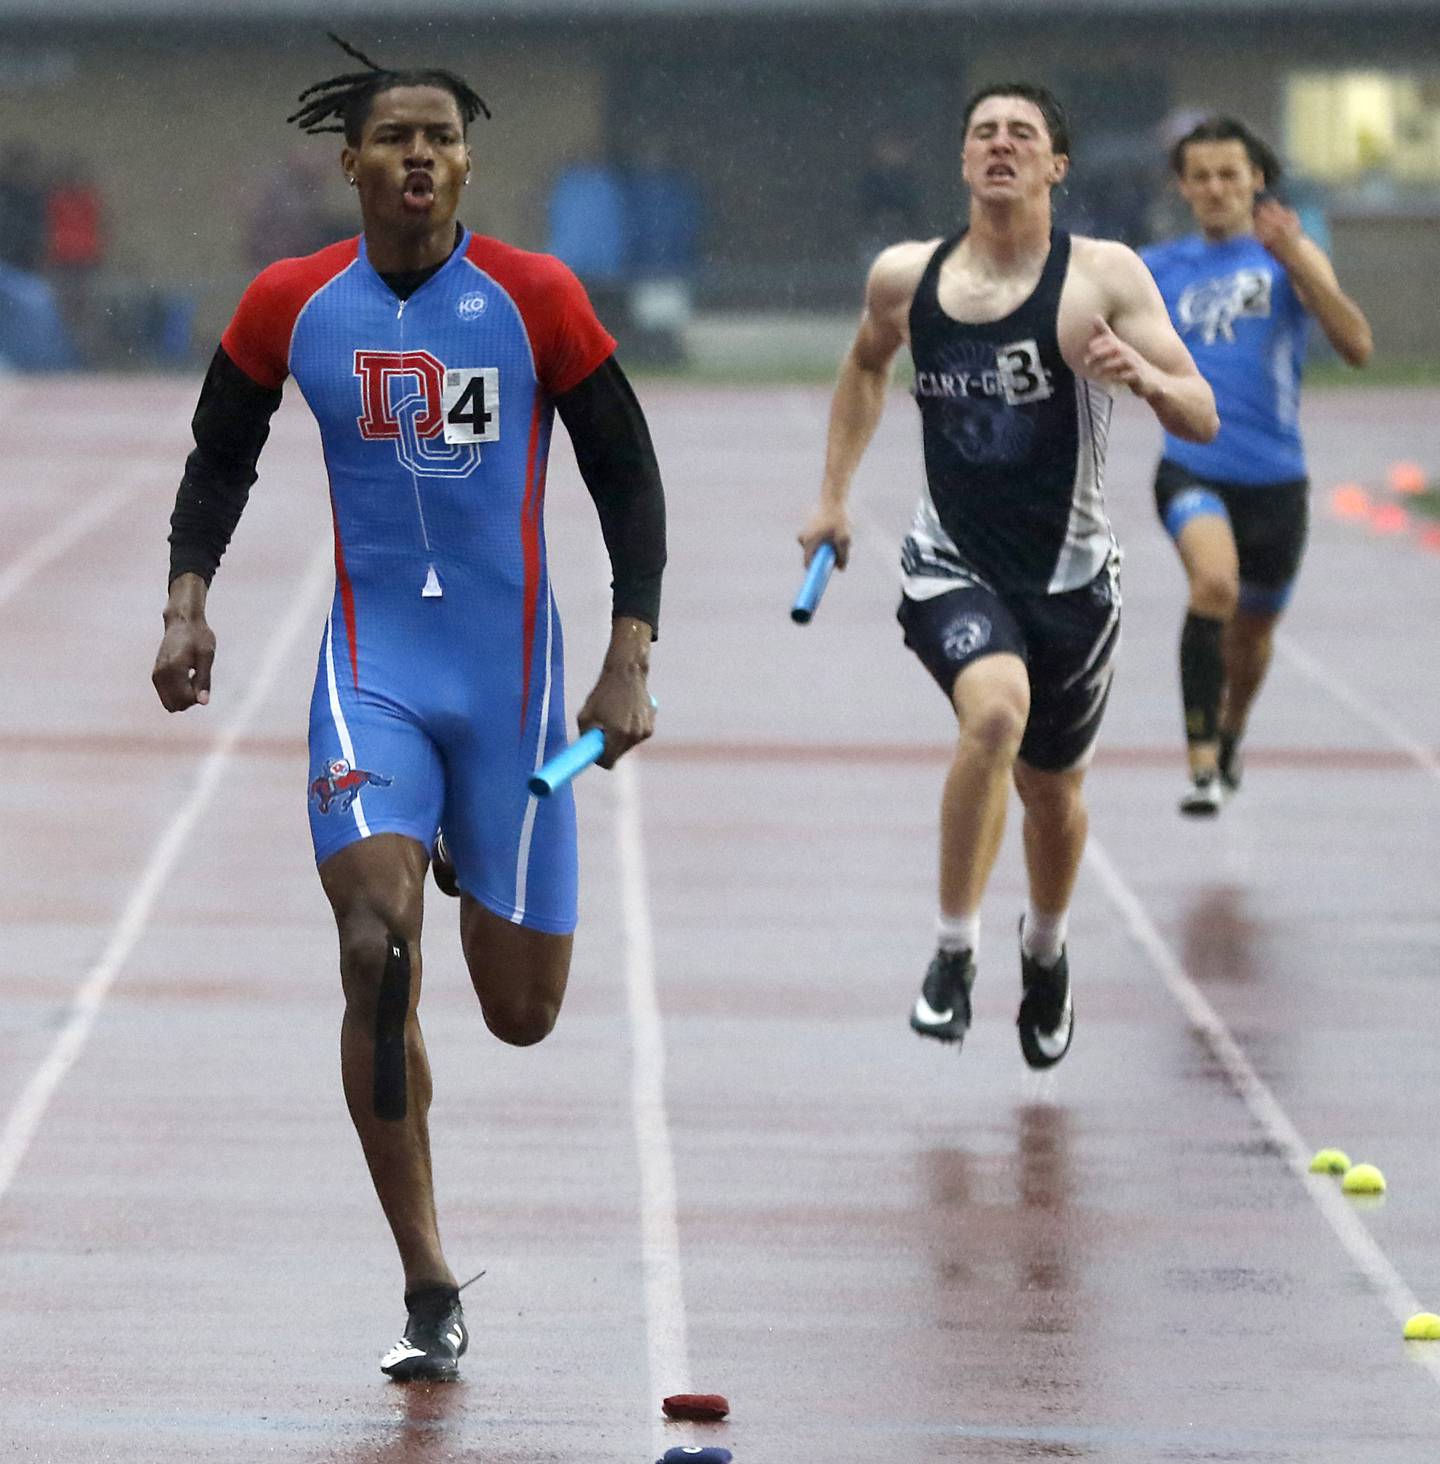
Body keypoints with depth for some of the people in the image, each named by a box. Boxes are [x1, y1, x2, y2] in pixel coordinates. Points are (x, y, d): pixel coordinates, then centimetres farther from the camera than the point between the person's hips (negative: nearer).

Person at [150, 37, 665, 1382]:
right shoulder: (289, 306, -1)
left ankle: (474, 866, 43)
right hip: (372, 670, 0)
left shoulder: (538, 299, -5)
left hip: (511, 675, 0)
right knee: (375, 957, -19)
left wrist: (629, 662, -7)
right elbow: (220, 457, 14)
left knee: (520, 1010, 3)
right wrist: (187, 600, -1)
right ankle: (428, 1299, -10)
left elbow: (627, 481, 1)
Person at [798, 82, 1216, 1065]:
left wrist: (1143, 376, -34)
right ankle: (955, 949, -16)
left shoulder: (1105, 276, -9)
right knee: (996, 711, -30)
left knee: (1051, 790, 15)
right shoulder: (904, 279, -1)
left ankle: (1047, 951, 48)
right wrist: (834, 494, 17)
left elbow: (1202, 420, -13)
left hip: (1069, 578, 0)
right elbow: (866, 366, 22)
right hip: (953, 567, 0)